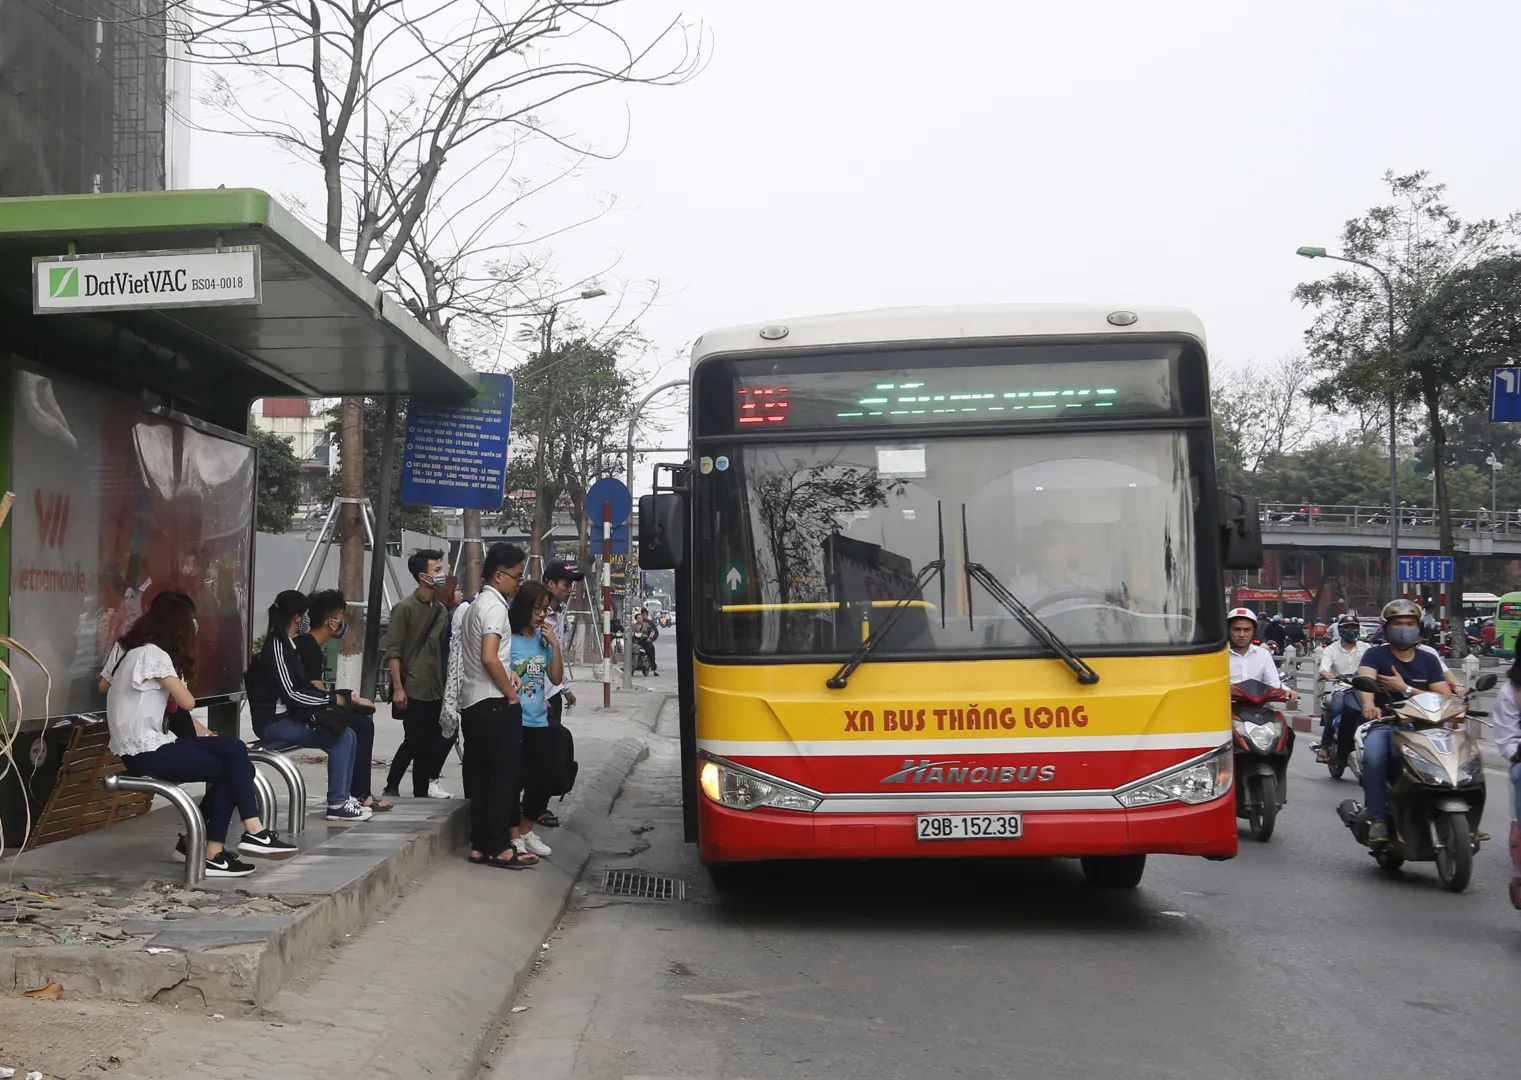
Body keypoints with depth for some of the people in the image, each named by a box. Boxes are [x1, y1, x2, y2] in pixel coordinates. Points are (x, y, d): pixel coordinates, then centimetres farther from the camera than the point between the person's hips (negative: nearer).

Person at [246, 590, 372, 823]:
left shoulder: (287, 644, 14)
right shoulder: (276, 646, -16)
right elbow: (289, 694, -21)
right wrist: (331, 698, -13)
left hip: (288, 715, 9)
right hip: (274, 721, -9)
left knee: (347, 733, -1)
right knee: (342, 738, -17)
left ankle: (343, 797, 2)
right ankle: (337, 804, -12)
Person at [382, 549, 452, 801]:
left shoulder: (441, 610, 13)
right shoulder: (405, 608, -6)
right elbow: (393, 652, -10)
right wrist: (397, 687, -16)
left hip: (435, 690, 6)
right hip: (412, 689, -6)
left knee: (429, 743, 5)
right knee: (414, 742, -7)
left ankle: (421, 793, 12)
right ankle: (391, 788, 8)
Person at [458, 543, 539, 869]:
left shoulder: (477, 603, 18)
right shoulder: (494, 605, -13)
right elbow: (489, 658, -24)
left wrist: (508, 673, 14)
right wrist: (512, 694, -13)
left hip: (471, 703, 10)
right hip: (494, 703, -10)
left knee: (480, 776, 10)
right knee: (505, 775, -4)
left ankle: (480, 845, 13)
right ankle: (500, 847, -2)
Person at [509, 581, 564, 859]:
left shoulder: (543, 639, 6)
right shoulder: (507, 638, -12)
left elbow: (556, 678, 7)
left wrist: (555, 645, -1)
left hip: (538, 721, 6)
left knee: (544, 778, 10)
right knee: (517, 779, -3)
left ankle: (525, 832, 28)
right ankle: (513, 836, 16)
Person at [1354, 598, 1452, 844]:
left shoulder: (1428, 660, 14)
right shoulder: (1375, 655, 5)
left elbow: (1445, 698, 4)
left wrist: (1405, 688, -7)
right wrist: (1369, 706, -39)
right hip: (1383, 724, -2)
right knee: (1373, 757, -34)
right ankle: (1378, 819, -25)